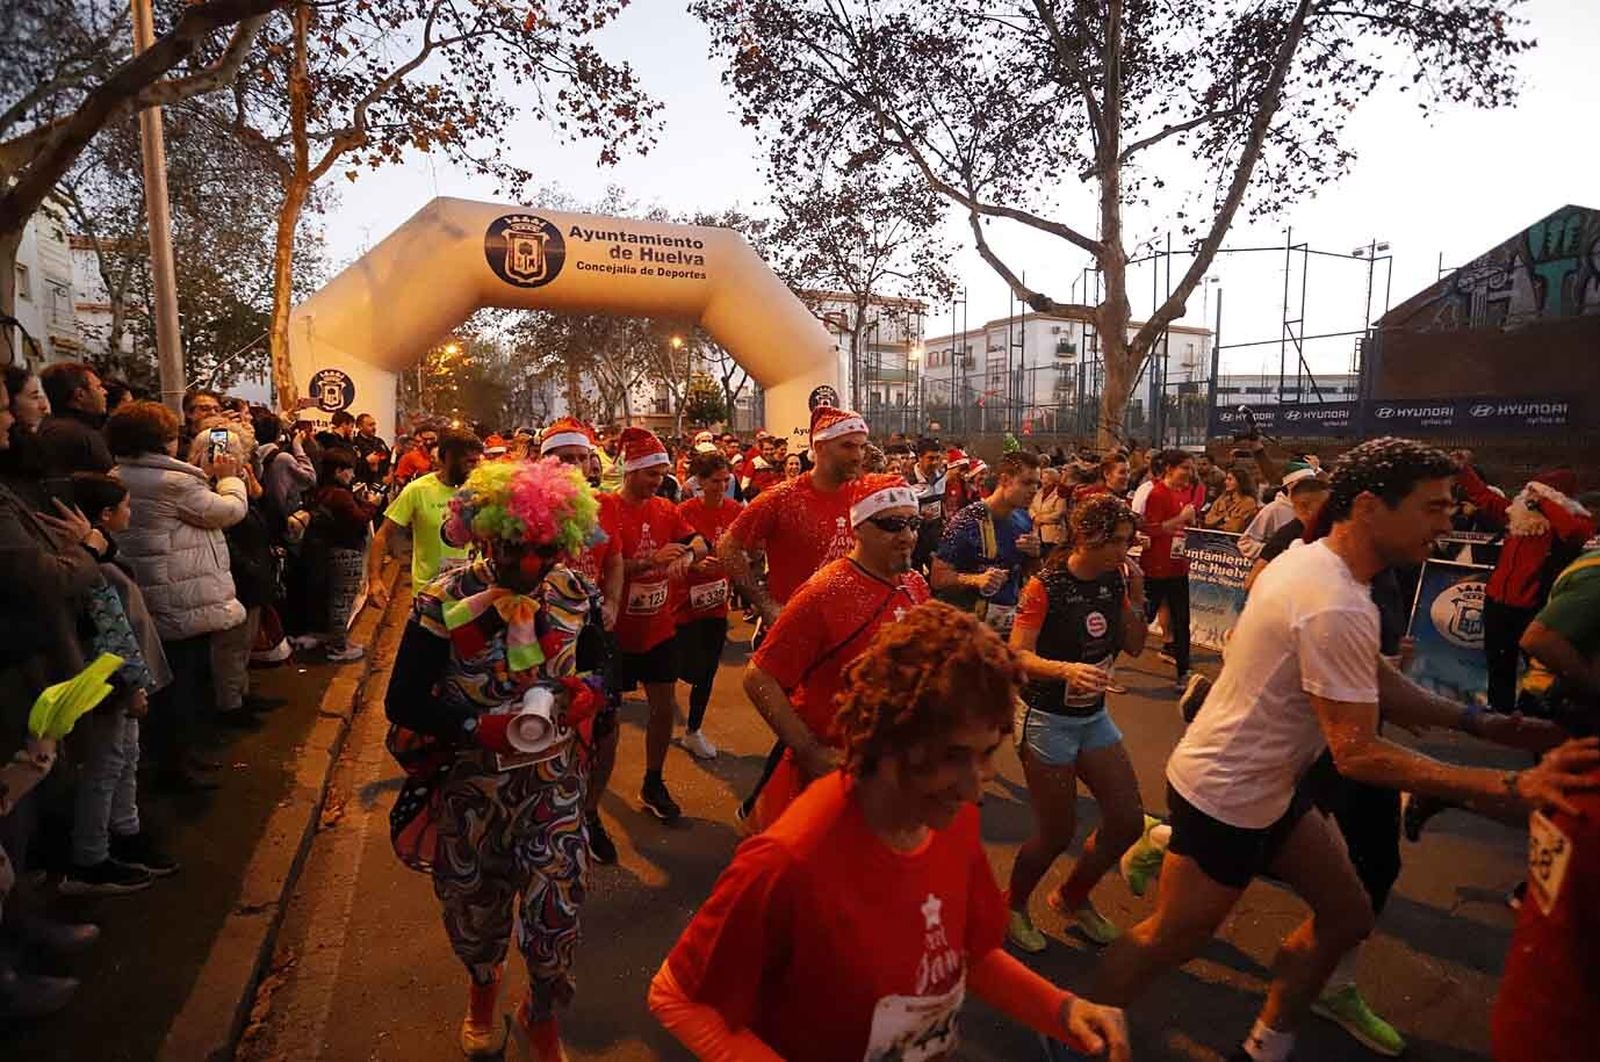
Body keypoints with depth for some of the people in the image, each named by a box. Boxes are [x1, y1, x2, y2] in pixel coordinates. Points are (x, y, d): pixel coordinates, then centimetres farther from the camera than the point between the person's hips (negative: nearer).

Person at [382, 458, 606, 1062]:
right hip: (471, 784, -1)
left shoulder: (572, 594, -9)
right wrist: (482, 729, -26)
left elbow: (599, 662, 5)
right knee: (475, 903, 22)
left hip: (554, 781, 1)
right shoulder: (445, 602, -17)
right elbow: (402, 702, -13)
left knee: (556, 909, 4)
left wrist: (587, 691, -18)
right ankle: (482, 985, 58)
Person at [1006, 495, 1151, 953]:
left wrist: (1136, 599, -11)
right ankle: (1013, 907, 30)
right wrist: (1067, 669, -40)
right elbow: (1018, 655, -24)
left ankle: (1072, 896, 34)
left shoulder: (1115, 579, -1)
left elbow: (1134, 647, 4)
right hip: (1047, 718, -7)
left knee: (1128, 820, 9)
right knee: (1058, 833, 2)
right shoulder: (1046, 585, -20)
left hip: (1094, 716, 7)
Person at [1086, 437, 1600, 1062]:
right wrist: (1511, 789, -27)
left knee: (1347, 916, 21)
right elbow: (1359, 756, -26)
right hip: (1226, 796, -10)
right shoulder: (1337, 606, -28)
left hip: (1267, 783, 10)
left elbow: (1380, 688, 10)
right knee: (1168, 942, 7)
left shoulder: (1312, 562, 4)